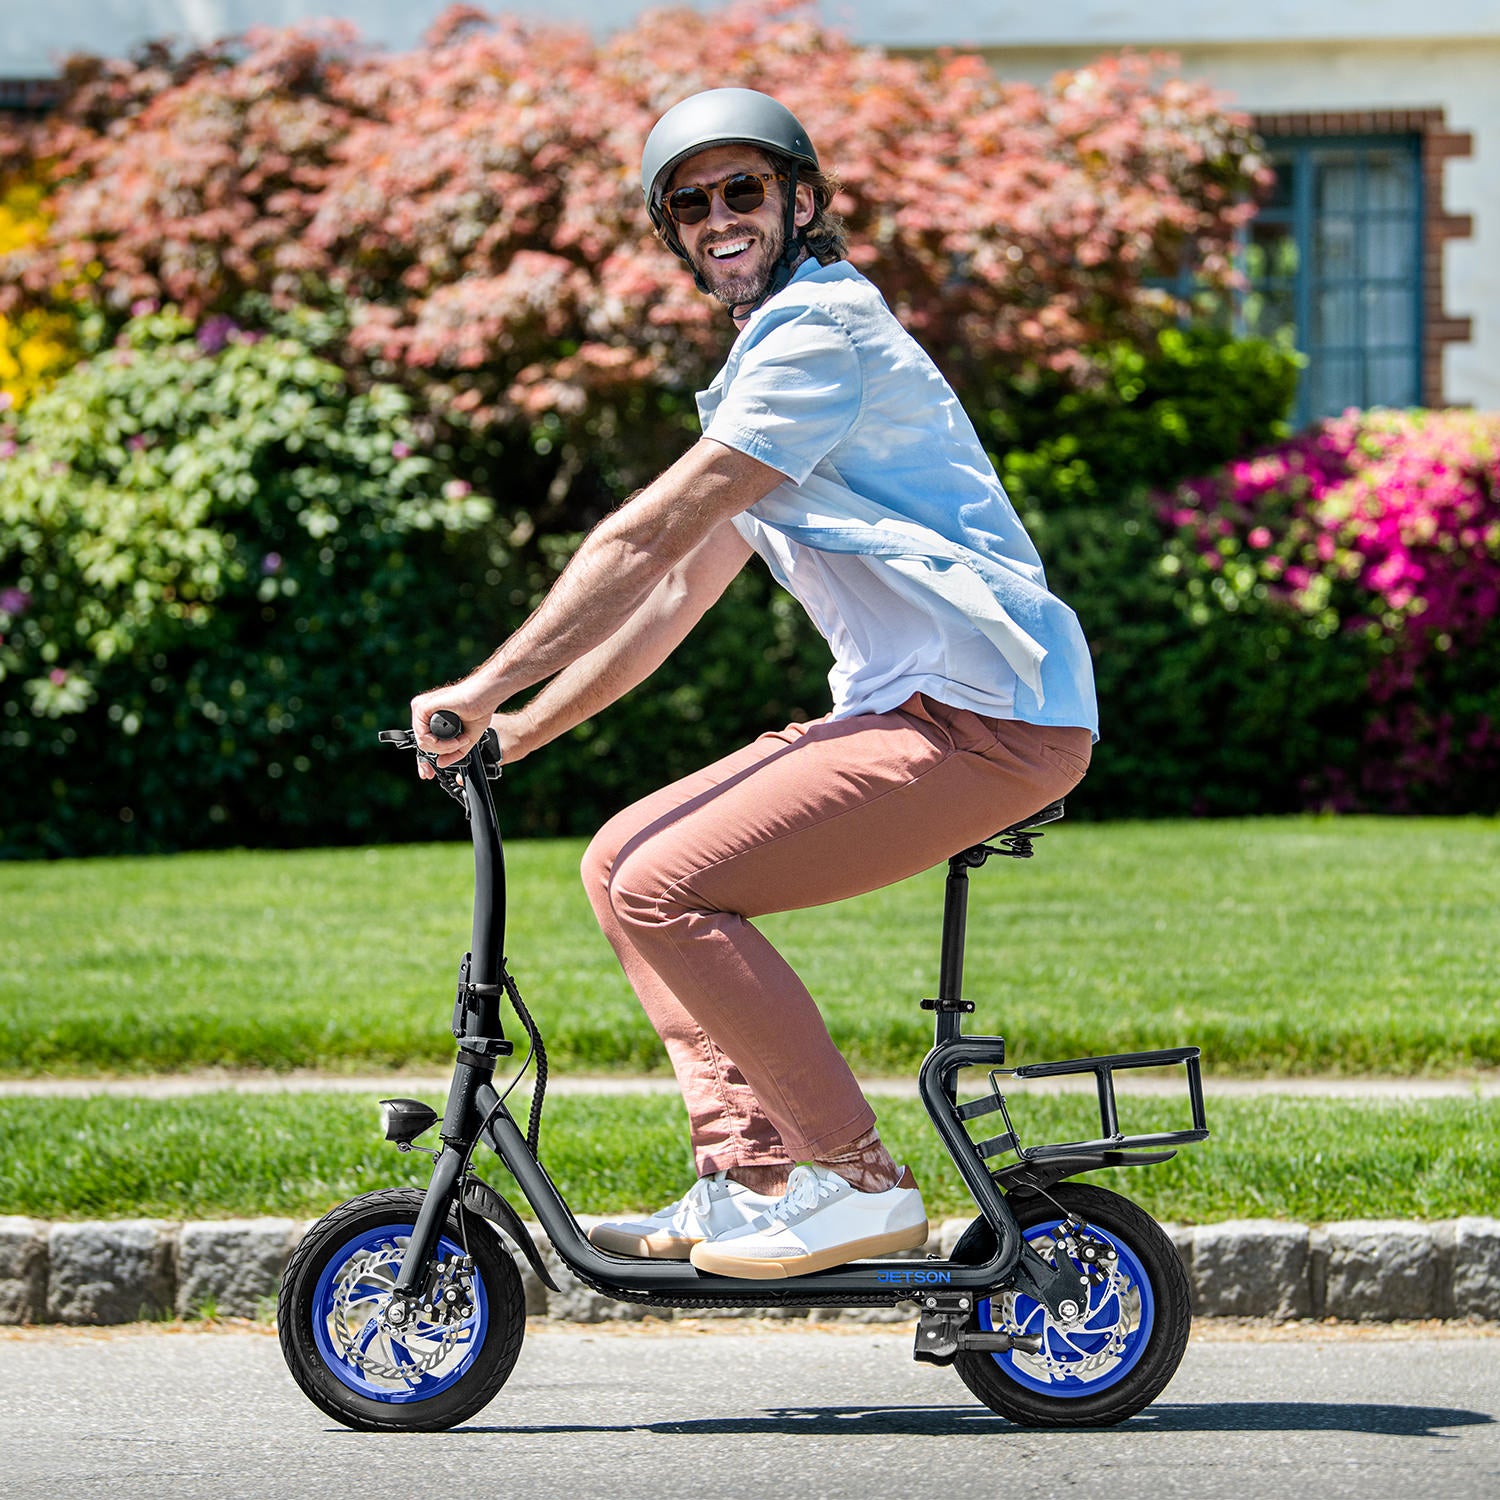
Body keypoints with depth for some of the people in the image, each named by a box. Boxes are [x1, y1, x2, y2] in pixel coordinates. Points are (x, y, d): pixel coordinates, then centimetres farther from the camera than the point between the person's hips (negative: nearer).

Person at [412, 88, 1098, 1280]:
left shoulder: (824, 330, -11)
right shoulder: (774, 354, 22)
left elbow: (643, 540, -15)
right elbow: (680, 587, 23)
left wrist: (484, 689, -10)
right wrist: (520, 729, 18)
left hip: (984, 717, -10)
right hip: (908, 704, 10)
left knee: (662, 887, -18)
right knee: (621, 858, 8)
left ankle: (855, 1182, -11)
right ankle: (749, 1171, 5)